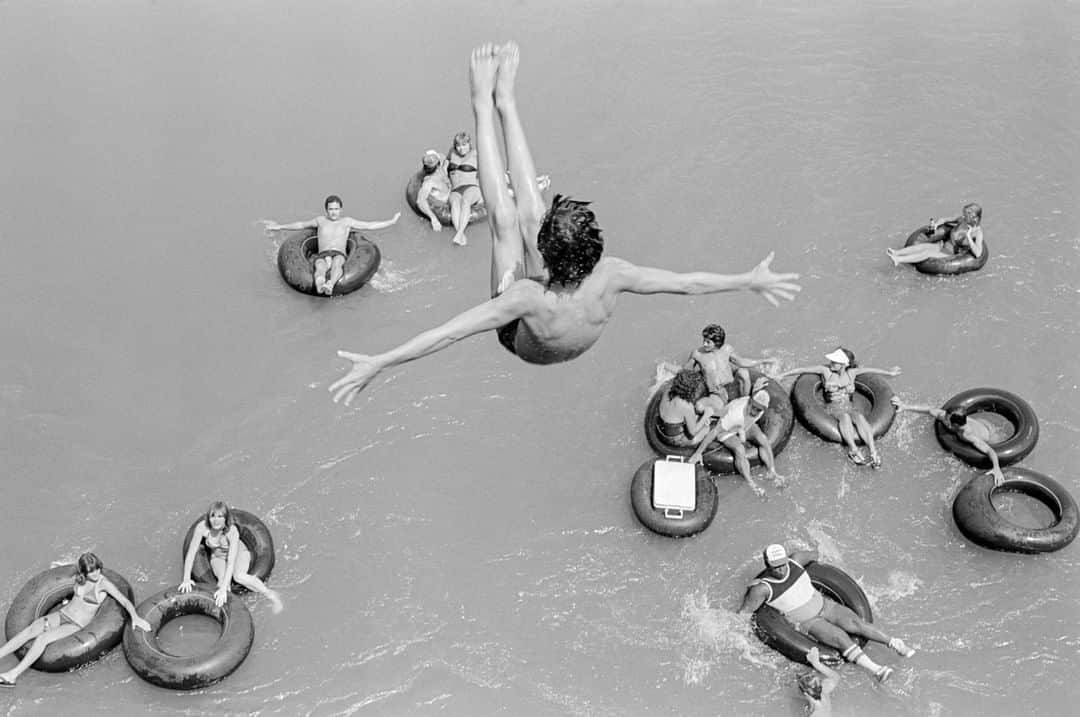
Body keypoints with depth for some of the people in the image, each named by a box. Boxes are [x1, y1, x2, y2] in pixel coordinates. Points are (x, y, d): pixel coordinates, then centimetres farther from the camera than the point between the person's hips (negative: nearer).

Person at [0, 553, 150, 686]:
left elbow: (125, 601, -20)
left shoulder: (104, 583, -13)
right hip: (61, 614, 5)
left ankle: (13, 675, -27)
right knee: (29, 631, -18)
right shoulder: (79, 578, 2)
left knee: (42, 638, -26)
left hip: (76, 626, -5)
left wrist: (135, 616, -32)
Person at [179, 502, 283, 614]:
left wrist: (223, 589, -44)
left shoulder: (232, 531, -34)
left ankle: (271, 595, -17)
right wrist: (186, 579, -22)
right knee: (222, 578, -31)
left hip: (239, 553, -2)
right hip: (218, 557, 2)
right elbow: (191, 553, -19)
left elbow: (231, 562, -37)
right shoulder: (202, 527, -28)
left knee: (238, 576, -32)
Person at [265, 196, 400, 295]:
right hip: (322, 255, 1)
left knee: (337, 263, -41)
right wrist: (280, 227, 50)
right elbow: (301, 225, 43)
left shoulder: (347, 221, 25)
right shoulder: (320, 221, 29)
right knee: (320, 267, -39)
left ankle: (330, 284, -73)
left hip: (339, 255, -1)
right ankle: (320, 284, -74)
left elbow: (370, 225, 25)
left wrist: (392, 221, 23)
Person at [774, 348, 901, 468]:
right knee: (845, 417, -37)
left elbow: (870, 370, 17)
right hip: (832, 407, -2)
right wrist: (782, 375, -3)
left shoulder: (851, 372, 5)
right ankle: (853, 450, -46)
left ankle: (873, 451, -44)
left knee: (859, 417, -33)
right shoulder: (825, 370, -1)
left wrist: (889, 373, 27)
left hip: (850, 406, 2)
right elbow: (802, 369, 0)